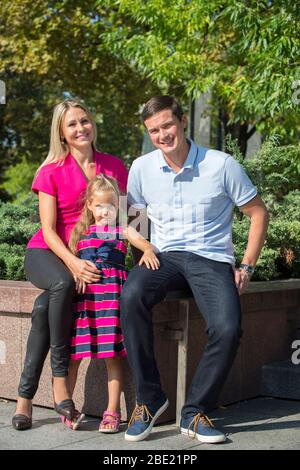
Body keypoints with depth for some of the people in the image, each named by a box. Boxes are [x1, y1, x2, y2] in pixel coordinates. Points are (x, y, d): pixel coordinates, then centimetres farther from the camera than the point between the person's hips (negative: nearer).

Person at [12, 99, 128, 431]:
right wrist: (71, 262, -26)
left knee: (44, 307, -30)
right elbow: (48, 229, -8)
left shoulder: (114, 167, 5)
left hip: (90, 257, 1)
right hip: (46, 253, -1)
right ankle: (59, 377, -29)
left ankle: (25, 396, -23)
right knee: (62, 283, -38)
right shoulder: (51, 172, -2)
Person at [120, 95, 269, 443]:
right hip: (164, 257, 2)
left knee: (227, 329, -30)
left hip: (211, 258, -2)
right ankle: (148, 399, -20)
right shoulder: (141, 168, 6)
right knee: (131, 296, -33)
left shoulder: (221, 165, -3)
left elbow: (258, 213, 5)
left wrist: (247, 267, -2)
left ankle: (195, 413, -9)